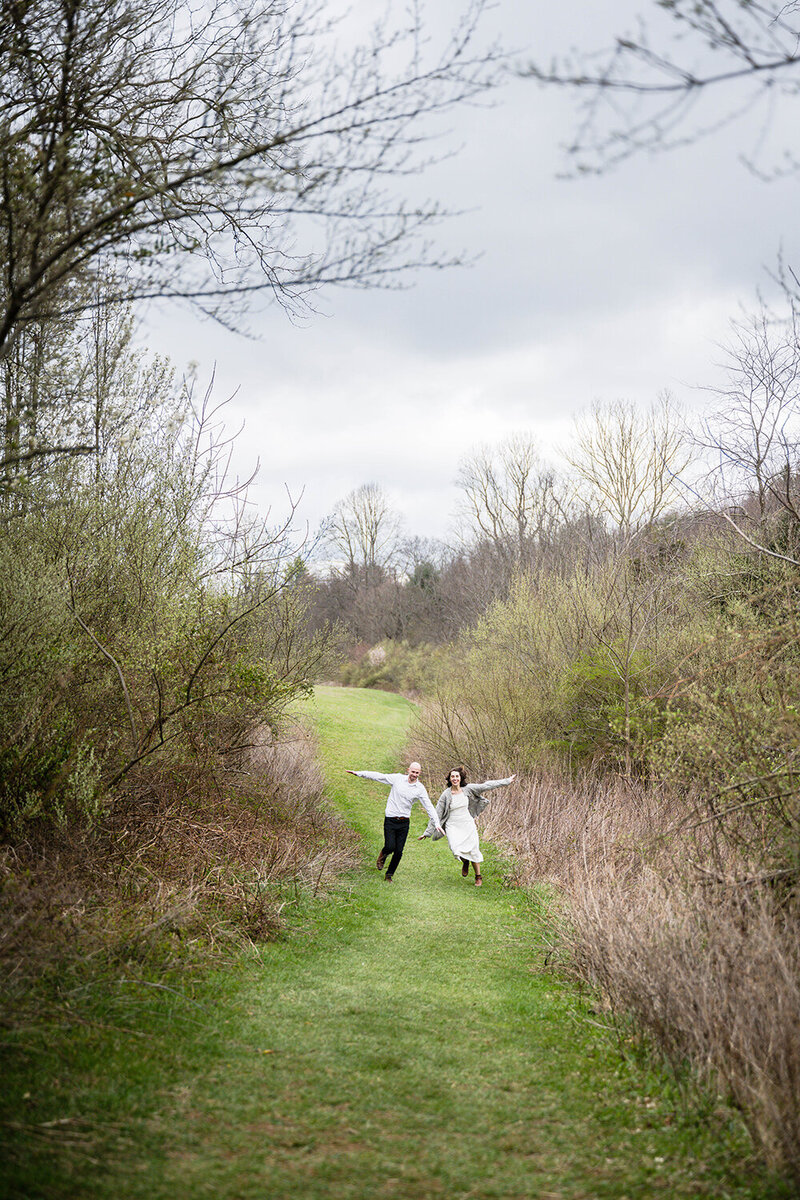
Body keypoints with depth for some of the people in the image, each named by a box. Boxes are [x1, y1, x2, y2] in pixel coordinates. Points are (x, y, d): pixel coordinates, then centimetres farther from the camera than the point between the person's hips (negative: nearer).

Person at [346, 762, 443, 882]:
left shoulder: (420, 789, 0)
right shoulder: (397, 779, -2)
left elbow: (429, 807, 1)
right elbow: (378, 776, 2)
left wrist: (437, 823, -6)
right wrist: (358, 773, 0)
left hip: (404, 822, 1)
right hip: (390, 820, -1)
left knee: (399, 851, 0)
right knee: (390, 847, -12)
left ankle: (389, 874, 20)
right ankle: (382, 856, 24)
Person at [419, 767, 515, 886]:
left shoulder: (468, 789, -4)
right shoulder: (446, 795, -10)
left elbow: (486, 786, 2)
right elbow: (437, 814, -6)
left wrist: (507, 781, 5)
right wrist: (427, 832, -4)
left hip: (468, 825, 2)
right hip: (453, 826, -2)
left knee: (474, 850, 3)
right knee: (456, 850, -20)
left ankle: (478, 876, 26)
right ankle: (465, 862, 17)